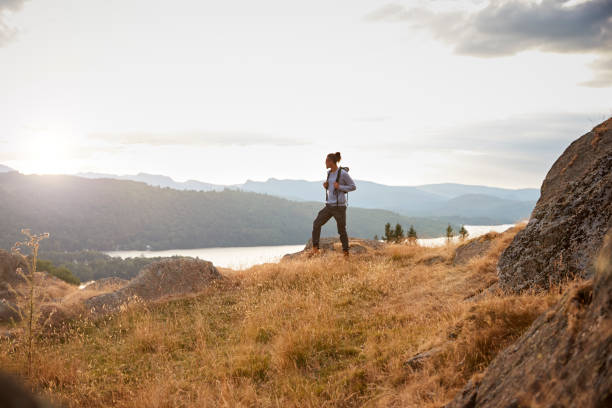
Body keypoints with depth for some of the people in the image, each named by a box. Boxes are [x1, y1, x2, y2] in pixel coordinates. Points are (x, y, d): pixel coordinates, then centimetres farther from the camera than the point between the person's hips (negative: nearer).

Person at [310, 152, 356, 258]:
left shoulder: (343, 173, -12)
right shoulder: (329, 173, 10)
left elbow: (353, 187, -7)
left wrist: (340, 187, -18)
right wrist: (325, 186, 1)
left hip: (339, 206, -7)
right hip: (329, 205, 7)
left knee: (342, 231, 3)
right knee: (316, 224, -1)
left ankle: (346, 253, 17)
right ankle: (315, 249, 5)